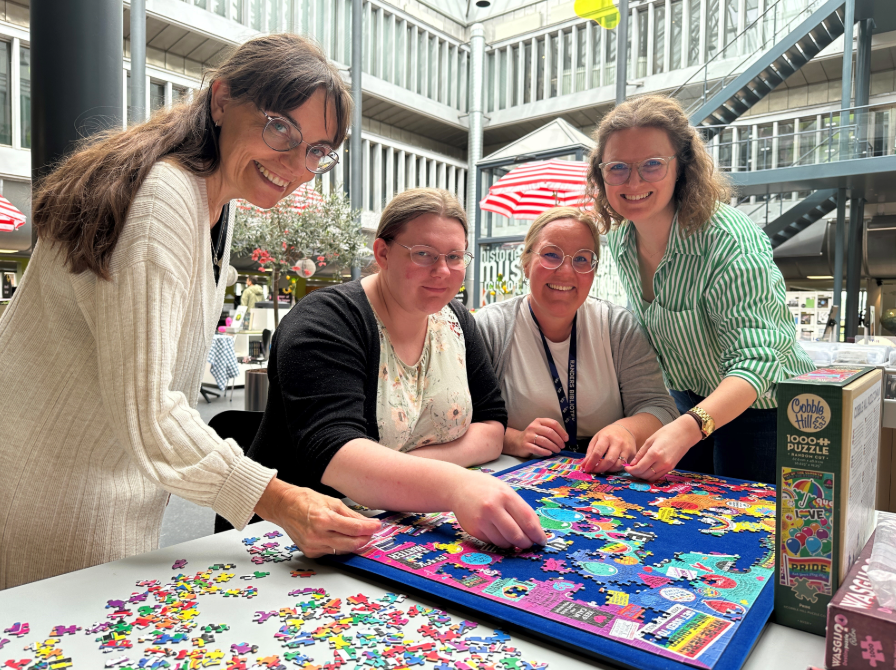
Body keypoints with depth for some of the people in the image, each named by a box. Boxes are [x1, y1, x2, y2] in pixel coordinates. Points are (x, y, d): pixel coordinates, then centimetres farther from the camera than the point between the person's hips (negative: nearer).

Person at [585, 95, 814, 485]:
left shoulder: (730, 240, -29)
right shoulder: (619, 240, -7)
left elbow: (754, 361, -34)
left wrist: (689, 427, -50)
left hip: (758, 406, -6)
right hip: (689, 405, 6)